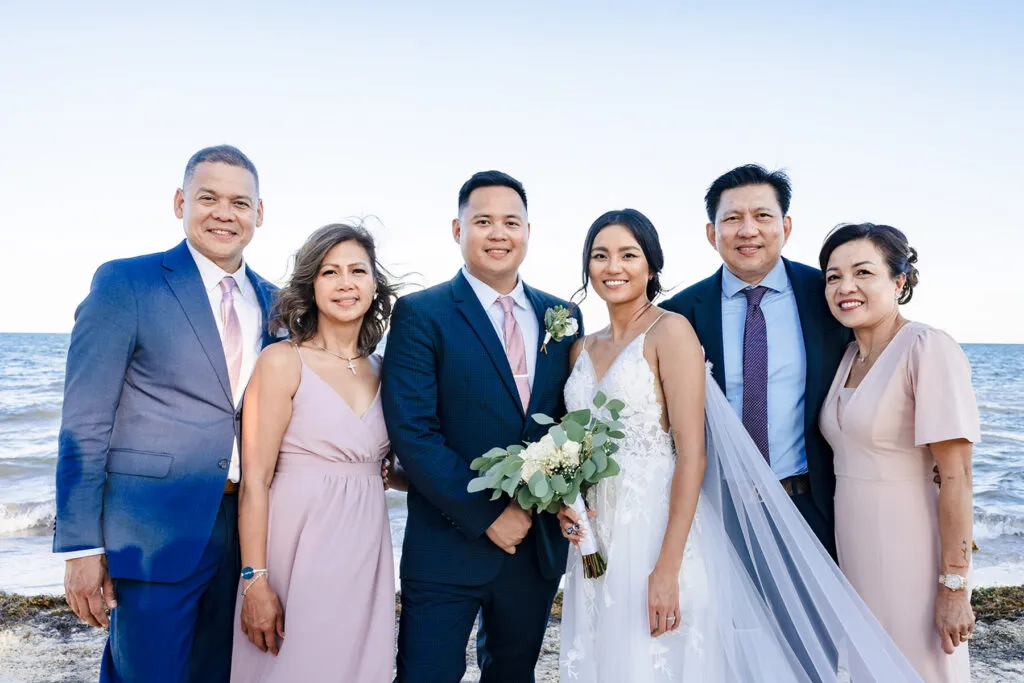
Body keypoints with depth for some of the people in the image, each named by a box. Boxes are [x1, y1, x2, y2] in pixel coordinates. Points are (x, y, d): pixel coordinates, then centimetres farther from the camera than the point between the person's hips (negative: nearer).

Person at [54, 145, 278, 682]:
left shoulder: (272, 302, 9)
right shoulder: (124, 283, -6)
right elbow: (85, 428, -8)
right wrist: (82, 547, -11)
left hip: (246, 532, 5)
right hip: (154, 533, -5)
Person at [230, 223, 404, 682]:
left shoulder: (381, 370, 7)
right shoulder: (282, 361, -8)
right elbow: (254, 482, -11)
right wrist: (255, 580, -13)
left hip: (366, 554, 5)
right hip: (299, 553, -5)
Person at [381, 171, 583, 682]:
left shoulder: (561, 316, 7)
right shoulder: (420, 313, -7)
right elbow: (412, 431, -15)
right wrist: (488, 515, -16)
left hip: (539, 544, 5)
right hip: (449, 547, -4)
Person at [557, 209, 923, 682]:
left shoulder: (671, 331, -8)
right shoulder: (583, 350, 11)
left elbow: (693, 453, -15)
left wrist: (667, 567, -19)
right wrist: (565, 503, -2)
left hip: (658, 530, -6)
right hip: (597, 541, 6)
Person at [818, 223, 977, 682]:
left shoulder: (928, 349, -16)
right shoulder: (847, 357, 7)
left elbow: (956, 478, -18)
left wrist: (954, 586, -18)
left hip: (909, 550, -7)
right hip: (853, 550, 7)